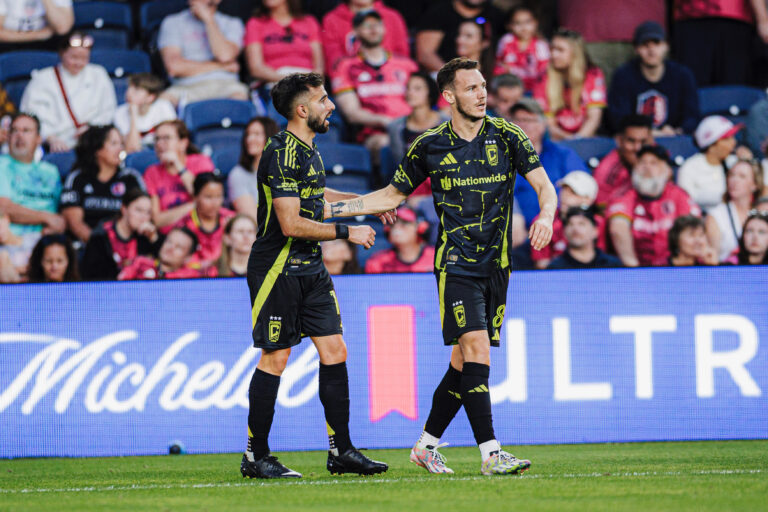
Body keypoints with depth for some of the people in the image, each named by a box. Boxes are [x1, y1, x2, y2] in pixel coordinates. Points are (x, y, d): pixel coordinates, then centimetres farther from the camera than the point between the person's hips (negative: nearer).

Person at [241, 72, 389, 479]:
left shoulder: (306, 149, 13)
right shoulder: (282, 154, -18)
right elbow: (291, 223, -24)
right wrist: (346, 232, -17)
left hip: (311, 269, 9)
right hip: (278, 269, -9)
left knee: (334, 351, 5)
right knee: (275, 358, -5)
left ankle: (341, 450, 10)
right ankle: (255, 457, 3)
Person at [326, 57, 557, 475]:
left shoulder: (506, 136, 2)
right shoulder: (430, 147, 1)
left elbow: (544, 186, 0)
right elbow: (392, 195, 13)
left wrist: (545, 216, -23)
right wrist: (328, 209, 7)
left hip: (496, 264, 3)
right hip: (456, 263, -3)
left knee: (464, 361, 6)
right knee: (476, 349, -17)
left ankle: (427, 445, 21)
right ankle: (491, 453, -20)